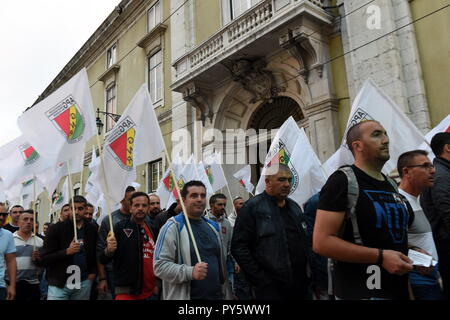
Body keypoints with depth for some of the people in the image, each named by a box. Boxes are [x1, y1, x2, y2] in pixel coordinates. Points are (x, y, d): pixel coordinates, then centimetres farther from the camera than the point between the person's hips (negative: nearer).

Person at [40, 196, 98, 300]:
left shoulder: (92, 230, 4)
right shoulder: (56, 229, -5)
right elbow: (44, 259, -8)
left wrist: (93, 272, 4)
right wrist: (67, 251, -21)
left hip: (83, 283, 3)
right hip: (59, 283, -3)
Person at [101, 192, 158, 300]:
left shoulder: (153, 229, 7)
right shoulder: (120, 227, -7)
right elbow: (103, 260, -7)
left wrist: (157, 283, 9)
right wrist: (109, 250, -27)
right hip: (126, 291, -4)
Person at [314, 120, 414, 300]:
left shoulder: (391, 185, 11)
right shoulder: (342, 181, -15)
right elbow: (321, 242, -22)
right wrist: (381, 257, -24)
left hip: (399, 288, 9)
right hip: (361, 292, -8)